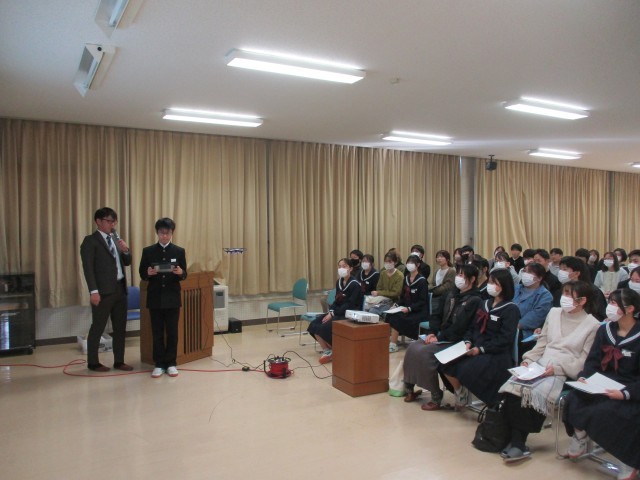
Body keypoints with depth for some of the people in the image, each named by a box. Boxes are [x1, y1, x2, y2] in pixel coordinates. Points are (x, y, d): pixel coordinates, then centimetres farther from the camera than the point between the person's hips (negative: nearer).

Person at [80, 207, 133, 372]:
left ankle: (119, 361, 19)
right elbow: (88, 268, -12)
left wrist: (125, 250, -3)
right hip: (103, 290, -7)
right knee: (97, 328, 2)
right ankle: (93, 363, 15)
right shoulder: (90, 241, -5)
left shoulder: (116, 238, 16)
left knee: (120, 328, 11)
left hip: (120, 288, 7)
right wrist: (93, 291, -19)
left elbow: (127, 262, 18)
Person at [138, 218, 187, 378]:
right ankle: (159, 364, 16)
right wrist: (148, 273, -19)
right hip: (155, 298, 0)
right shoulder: (148, 251, 3)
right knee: (157, 333, 6)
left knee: (172, 332, 4)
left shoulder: (179, 251, 3)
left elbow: (184, 275, 2)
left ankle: (171, 363, 15)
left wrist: (180, 272, -20)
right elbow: (141, 274, 4)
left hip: (173, 298, 0)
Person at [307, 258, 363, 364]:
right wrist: (331, 311, -5)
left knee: (325, 327, -27)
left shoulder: (354, 284, -13)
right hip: (338, 312, 8)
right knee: (313, 325, -12)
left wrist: (333, 314, -21)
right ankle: (326, 351, -5)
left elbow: (349, 305, -19)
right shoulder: (339, 282, 11)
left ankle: (333, 351, -2)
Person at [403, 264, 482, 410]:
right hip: (441, 336, 8)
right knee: (413, 348, -9)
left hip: (455, 341, -7)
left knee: (424, 353, -25)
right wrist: (432, 332, -3)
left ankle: (436, 398, -12)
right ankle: (409, 388, 4)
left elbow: (460, 327, -19)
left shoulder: (474, 300, -13)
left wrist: (439, 338, -17)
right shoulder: (452, 293, 11)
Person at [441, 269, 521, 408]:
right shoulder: (485, 304, 17)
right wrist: (468, 342, -4)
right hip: (474, 350, 7)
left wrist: (481, 349, -20)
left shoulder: (511, 309, -7)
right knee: (446, 363, -16)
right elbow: (473, 327, 17)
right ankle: (460, 393, 8)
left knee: (466, 370, -30)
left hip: (497, 355, -7)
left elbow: (505, 339, -15)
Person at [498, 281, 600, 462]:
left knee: (537, 393, -31)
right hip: (540, 365, 5)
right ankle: (517, 442, -22)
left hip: (566, 373, -4)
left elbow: (585, 359, -3)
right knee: (512, 387, -24)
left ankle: (518, 442, -17)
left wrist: (558, 368, -15)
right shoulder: (554, 313, 16)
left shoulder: (592, 325, 2)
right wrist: (528, 359, 2)